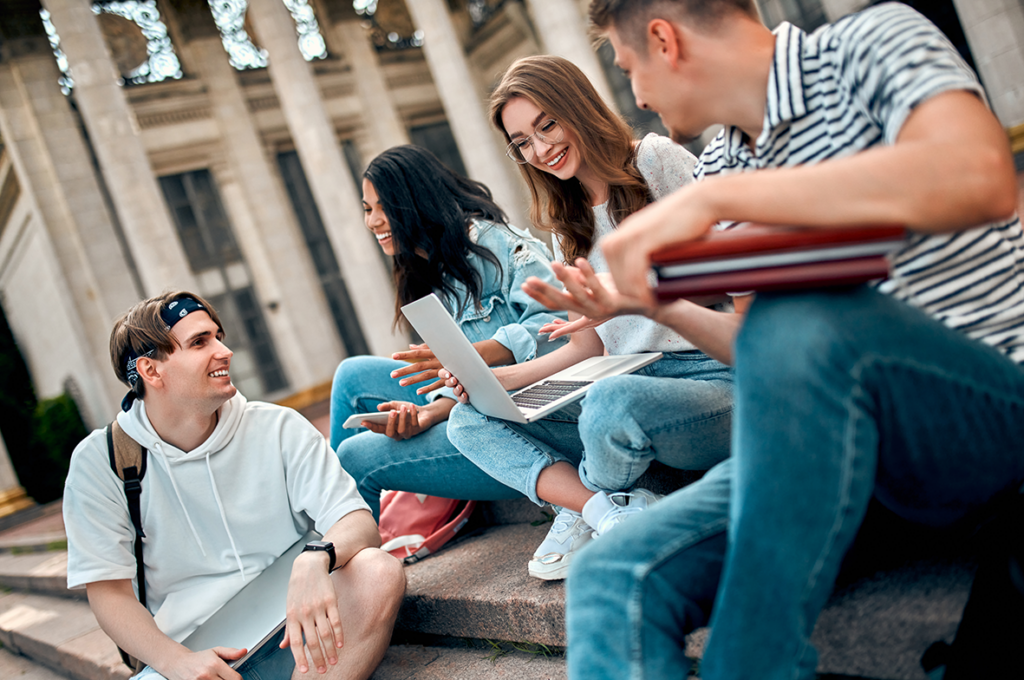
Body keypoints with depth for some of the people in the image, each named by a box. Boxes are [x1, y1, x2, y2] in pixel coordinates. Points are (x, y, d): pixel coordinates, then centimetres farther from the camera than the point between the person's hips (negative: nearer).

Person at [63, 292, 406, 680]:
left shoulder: (280, 429, 0)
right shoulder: (99, 461, 0)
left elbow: (360, 525, -7)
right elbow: (109, 592, -1)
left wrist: (315, 560, -32)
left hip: (293, 632, 2)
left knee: (380, 572, -28)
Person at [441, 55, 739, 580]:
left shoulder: (658, 161, 0)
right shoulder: (569, 228, 19)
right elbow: (590, 346, 16)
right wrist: (497, 378, 4)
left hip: (716, 376, -7)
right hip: (630, 384, 7)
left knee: (612, 400, -39)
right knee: (468, 419, -3)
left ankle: (583, 511, -5)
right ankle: (614, 509, -21)